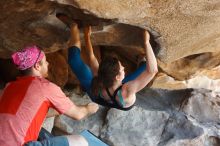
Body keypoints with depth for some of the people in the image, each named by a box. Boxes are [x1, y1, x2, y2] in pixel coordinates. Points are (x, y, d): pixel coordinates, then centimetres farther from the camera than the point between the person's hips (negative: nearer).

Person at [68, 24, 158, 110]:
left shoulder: (97, 85, -42)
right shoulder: (126, 91, -51)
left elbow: (91, 57, -24)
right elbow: (153, 70, -56)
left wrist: (87, 36, -14)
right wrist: (146, 42, -58)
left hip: (97, 99, 1)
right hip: (121, 104, -1)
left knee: (74, 59, 2)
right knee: (146, 66, 1)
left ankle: (75, 41, 32)